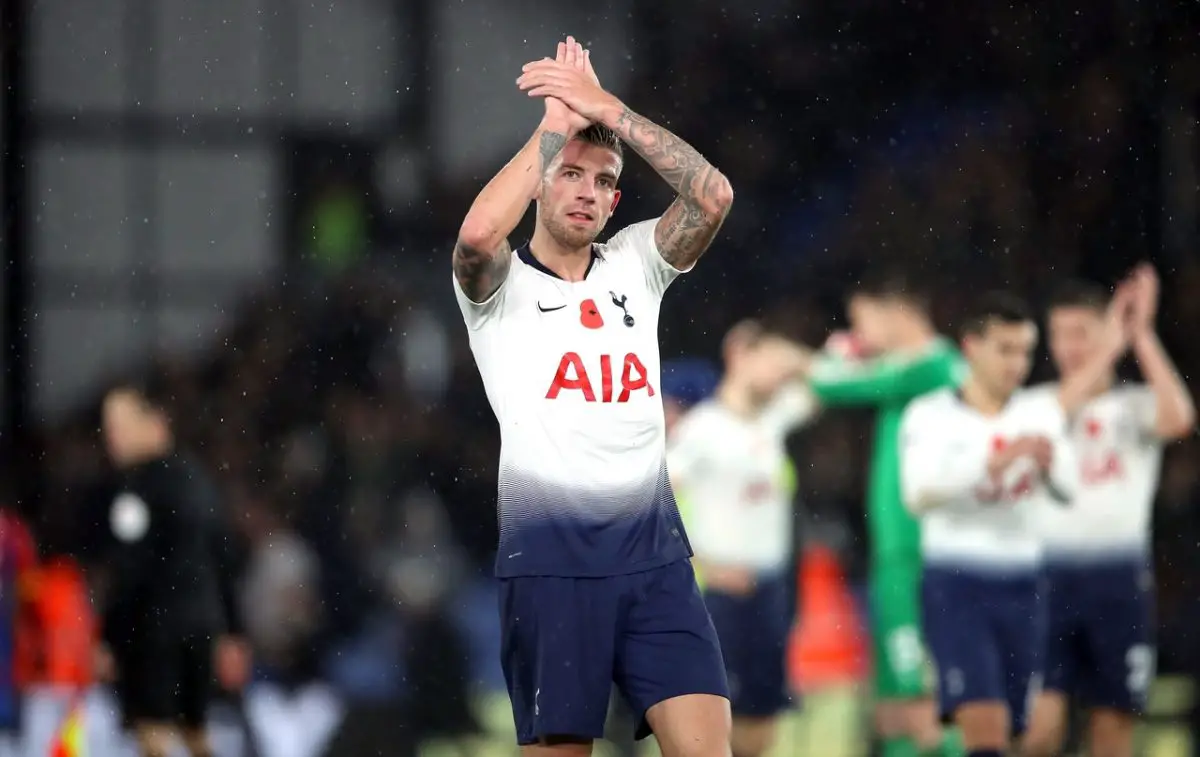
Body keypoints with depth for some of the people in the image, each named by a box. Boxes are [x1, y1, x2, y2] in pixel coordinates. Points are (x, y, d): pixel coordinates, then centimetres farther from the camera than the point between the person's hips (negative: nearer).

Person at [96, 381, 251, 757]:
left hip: (152, 626, -9)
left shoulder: (142, 484, -11)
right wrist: (230, 633, 23)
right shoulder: (196, 479, 16)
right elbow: (219, 562, 19)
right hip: (202, 624, 9)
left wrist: (108, 638, -15)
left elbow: (129, 571, -16)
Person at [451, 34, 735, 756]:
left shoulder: (634, 264, 15)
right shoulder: (503, 285, 5)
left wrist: (608, 110, -6)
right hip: (550, 553, -3)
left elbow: (713, 197, -2)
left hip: (653, 545, 3)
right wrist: (556, 123, -10)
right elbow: (479, 234, -19)